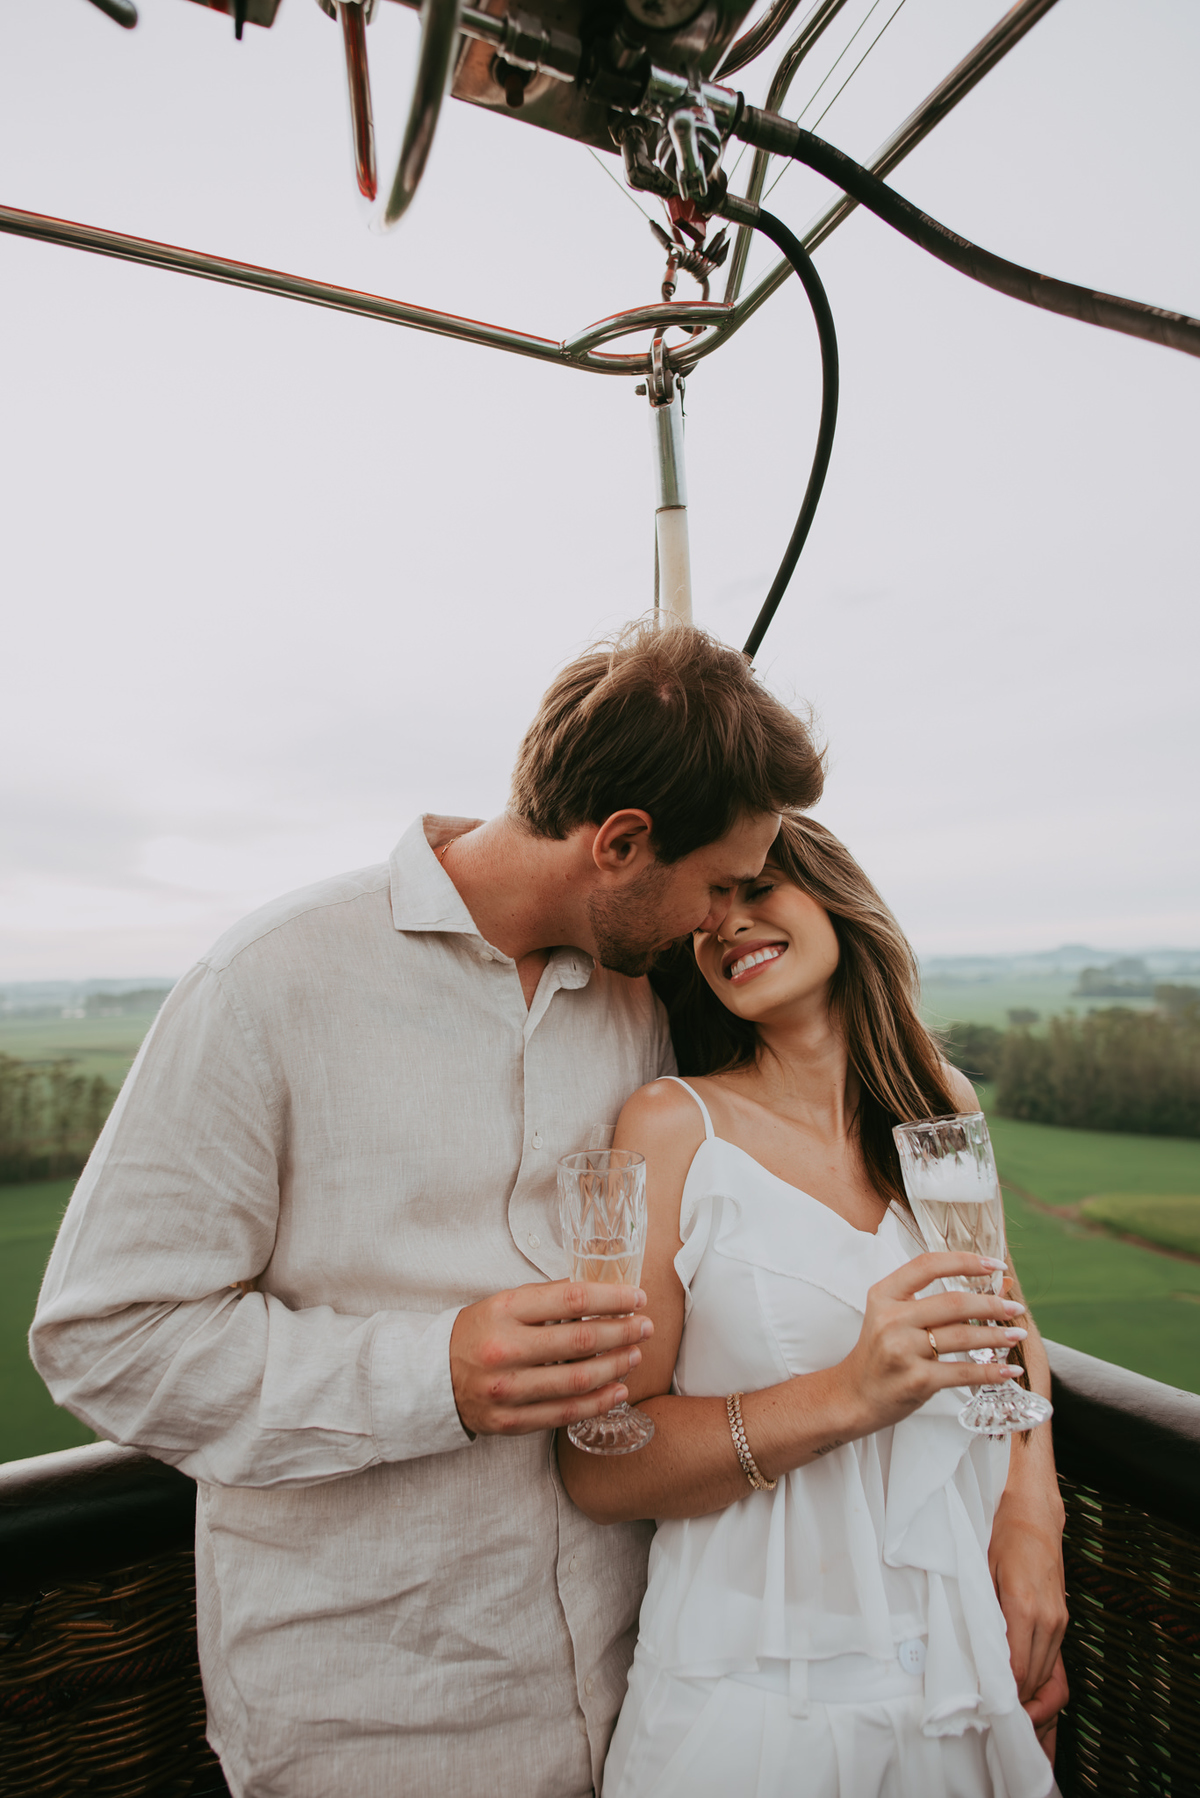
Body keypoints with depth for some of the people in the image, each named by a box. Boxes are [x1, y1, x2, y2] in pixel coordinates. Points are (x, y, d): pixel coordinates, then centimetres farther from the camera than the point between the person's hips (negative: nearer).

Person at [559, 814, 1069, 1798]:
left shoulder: (944, 1103, -2)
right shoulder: (675, 1125, -17)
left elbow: (1008, 1322, 12)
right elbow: (599, 1473, -16)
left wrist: (1033, 1521, -4)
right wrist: (846, 1396, -28)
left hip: (977, 1677, 5)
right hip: (761, 1691, -4)